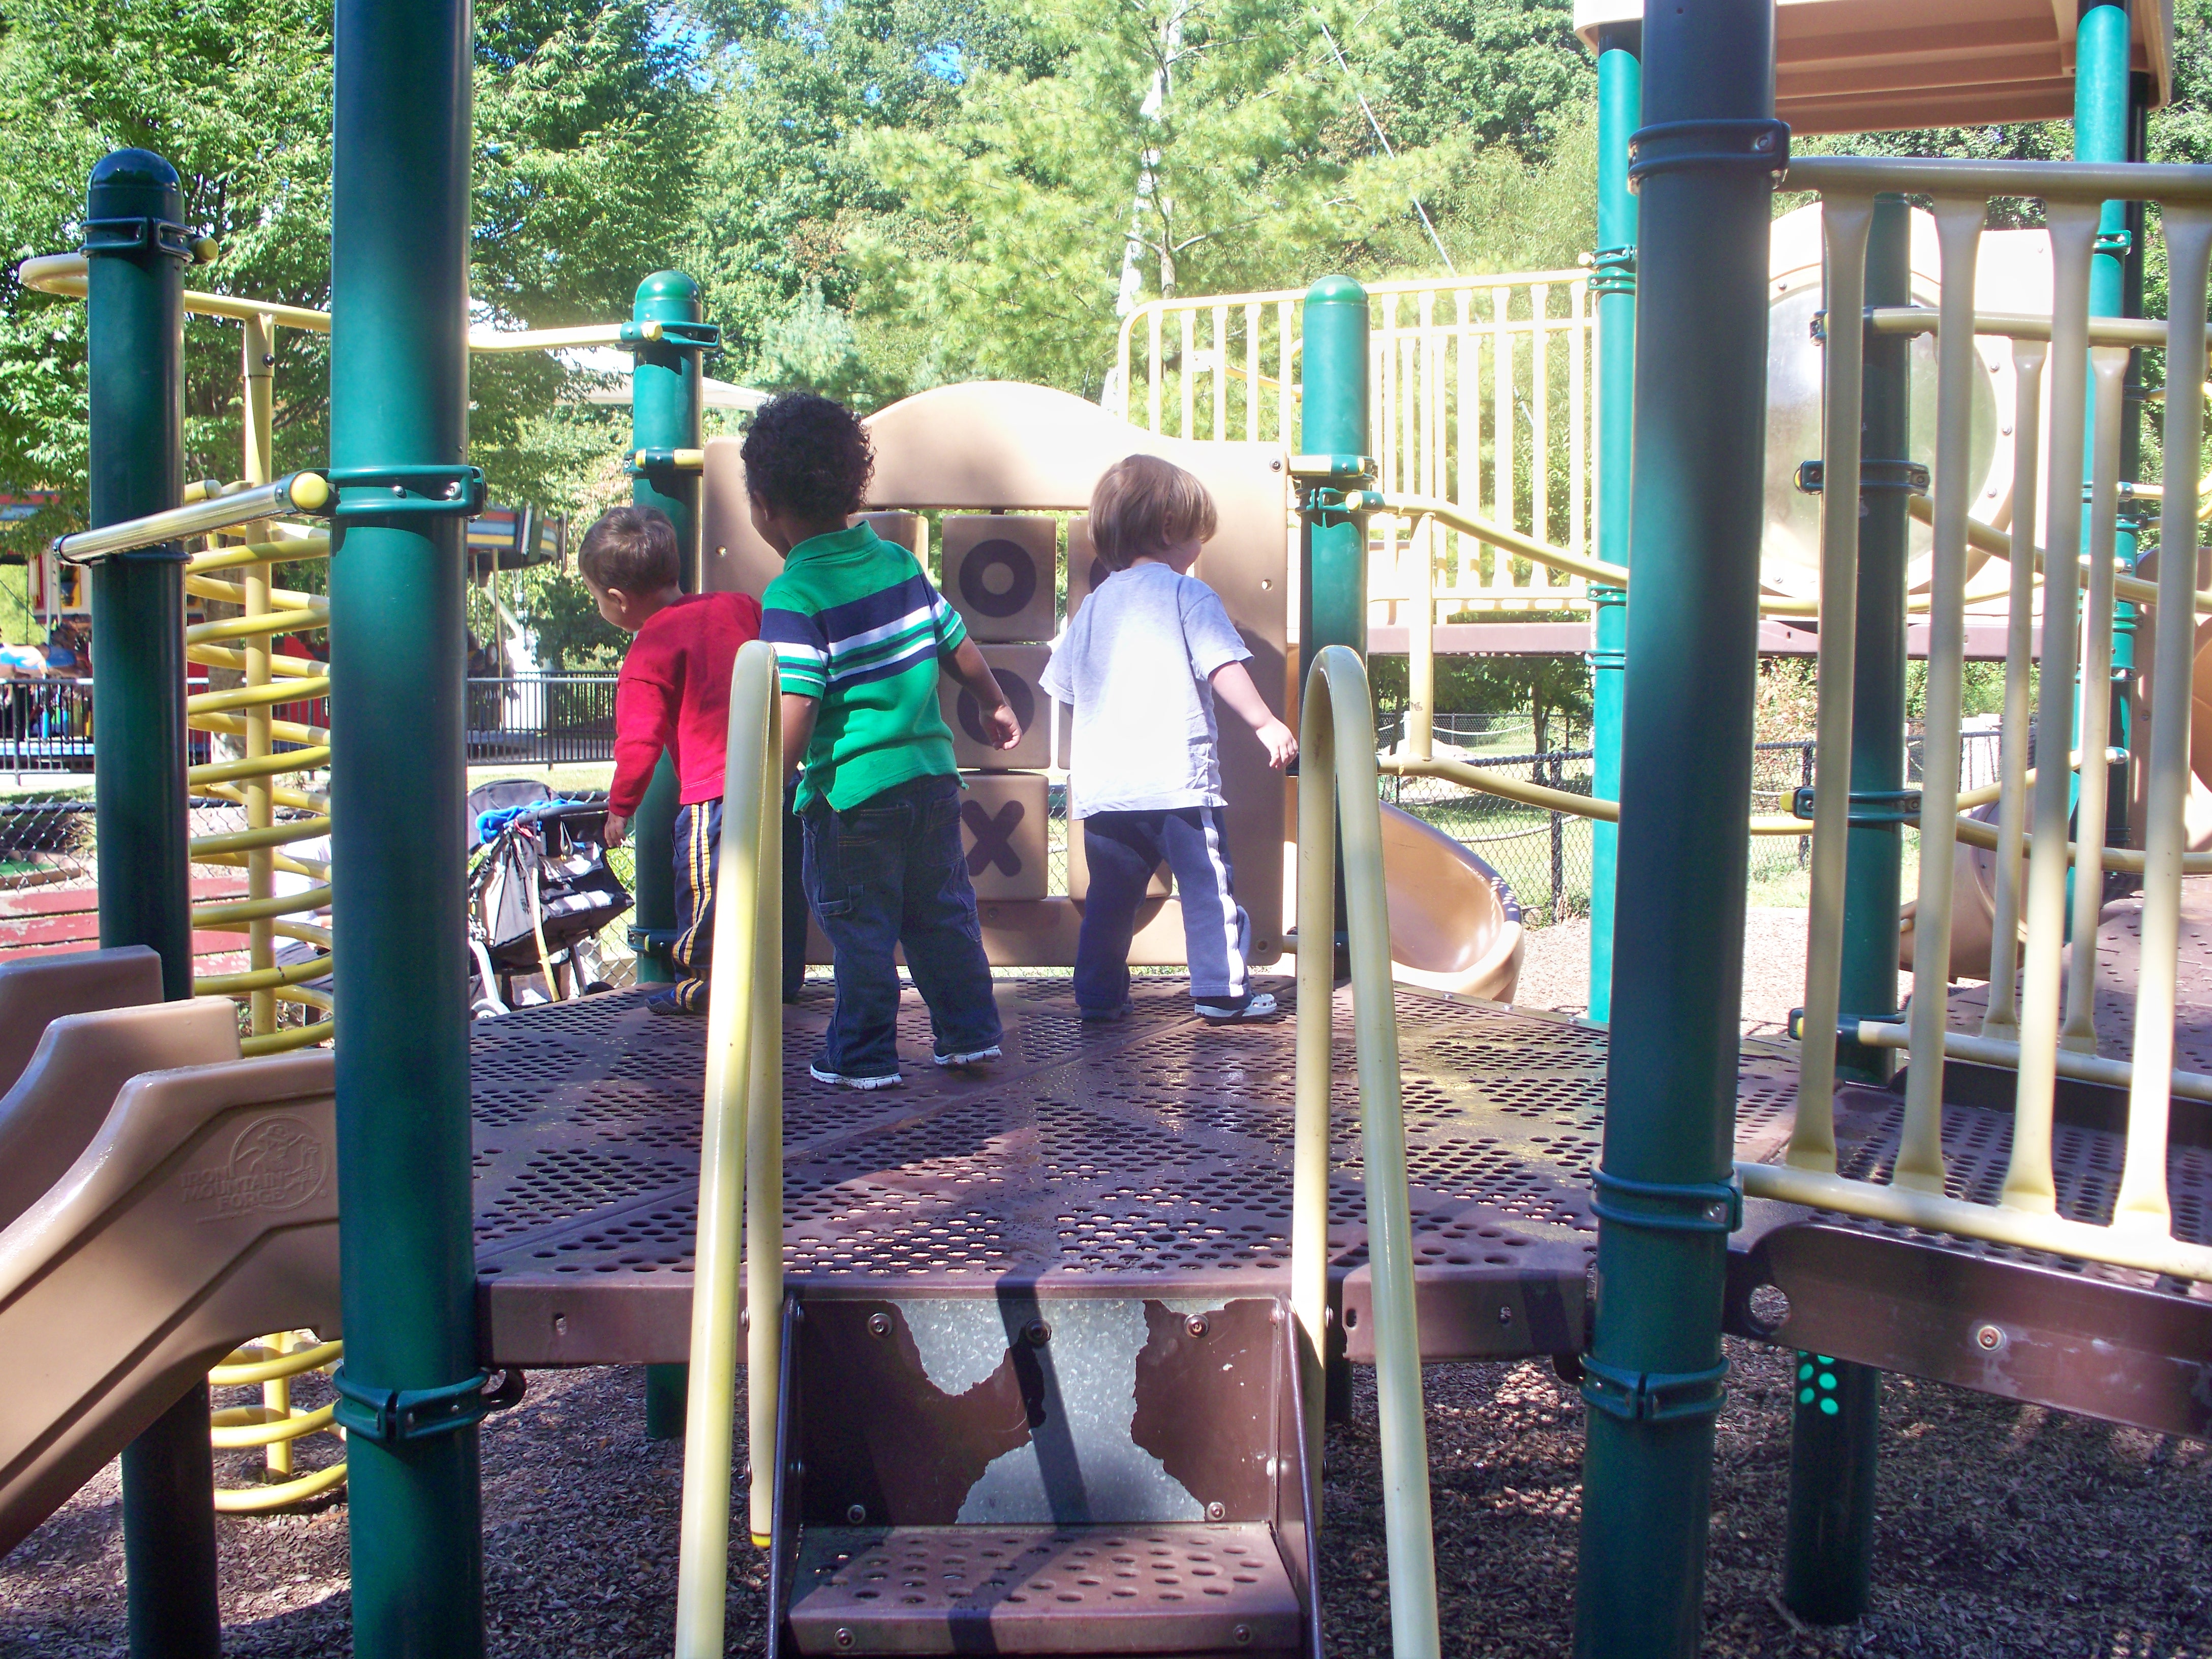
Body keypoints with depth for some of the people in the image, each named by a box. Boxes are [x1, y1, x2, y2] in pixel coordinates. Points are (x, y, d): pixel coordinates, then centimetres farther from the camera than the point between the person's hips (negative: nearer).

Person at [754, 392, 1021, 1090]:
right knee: (943, 912, 18)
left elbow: (794, 710, -22)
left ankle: (863, 1057, 15)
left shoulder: (793, 597, -14)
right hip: (932, 771, 6)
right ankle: (970, 1034, 26)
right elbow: (958, 646, 15)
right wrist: (996, 706, 31)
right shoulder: (898, 562, 6)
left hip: (853, 790, -6)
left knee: (859, 928, 6)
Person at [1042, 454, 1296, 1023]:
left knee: (1111, 893, 15)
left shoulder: (1093, 606, 16)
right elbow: (1224, 667, -14)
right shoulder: (1189, 594, -2)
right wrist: (1267, 724, -15)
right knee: (1208, 885, 3)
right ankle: (1222, 991, 4)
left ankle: (1098, 994, 18)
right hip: (1177, 779, -6)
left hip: (1101, 783, 6)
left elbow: (1060, 685, 22)